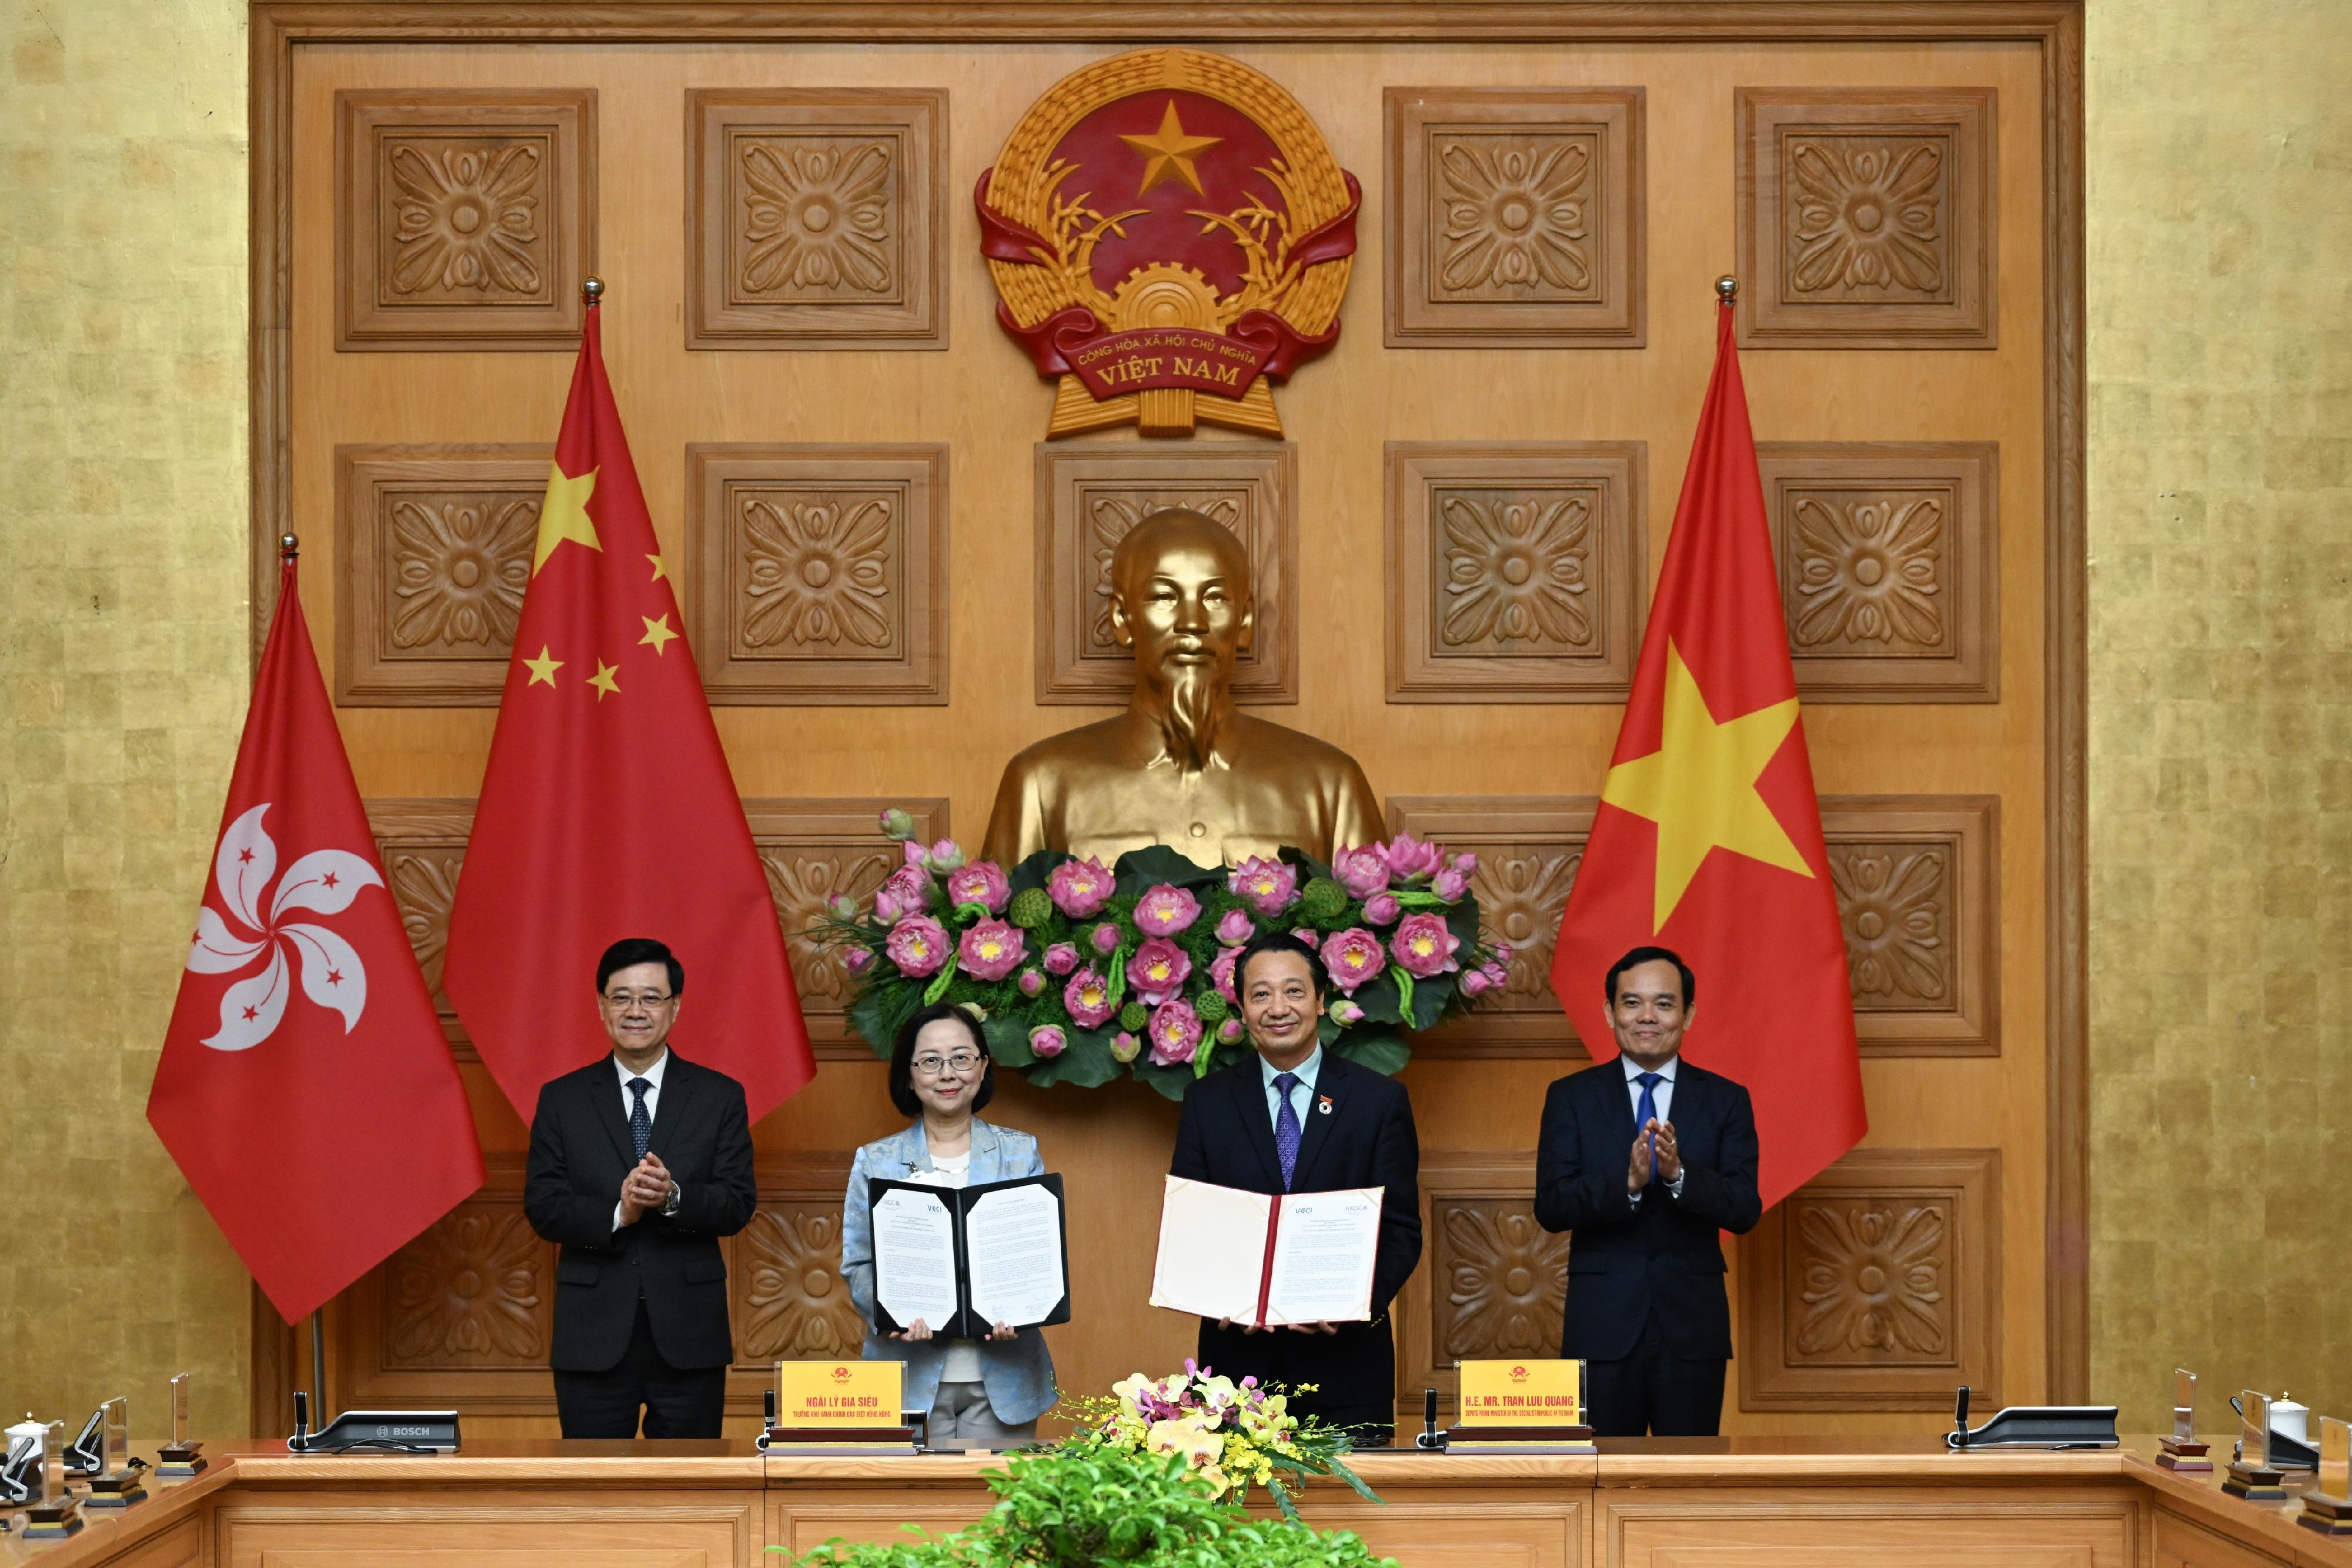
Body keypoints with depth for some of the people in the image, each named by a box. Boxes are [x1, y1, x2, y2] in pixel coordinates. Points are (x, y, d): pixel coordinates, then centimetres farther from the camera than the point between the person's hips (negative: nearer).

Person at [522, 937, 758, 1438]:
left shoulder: (720, 1096, 5)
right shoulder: (562, 1099, 6)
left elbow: (738, 1205, -1)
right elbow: (542, 1207, -1)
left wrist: (673, 1198, -21)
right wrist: (617, 1213, -19)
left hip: (688, 1329, 0)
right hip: (594, 1334, 0)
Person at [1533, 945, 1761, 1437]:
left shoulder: (1726, 1100, 4)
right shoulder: (1571, 1097, 2)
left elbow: (1745, 1210, -6)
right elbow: (1550, 1207, -8)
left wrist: (1679, 1172, -24)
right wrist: (1627, 1180, -24)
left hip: (1692, 1326, 1)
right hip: (1603, 1325, 0)